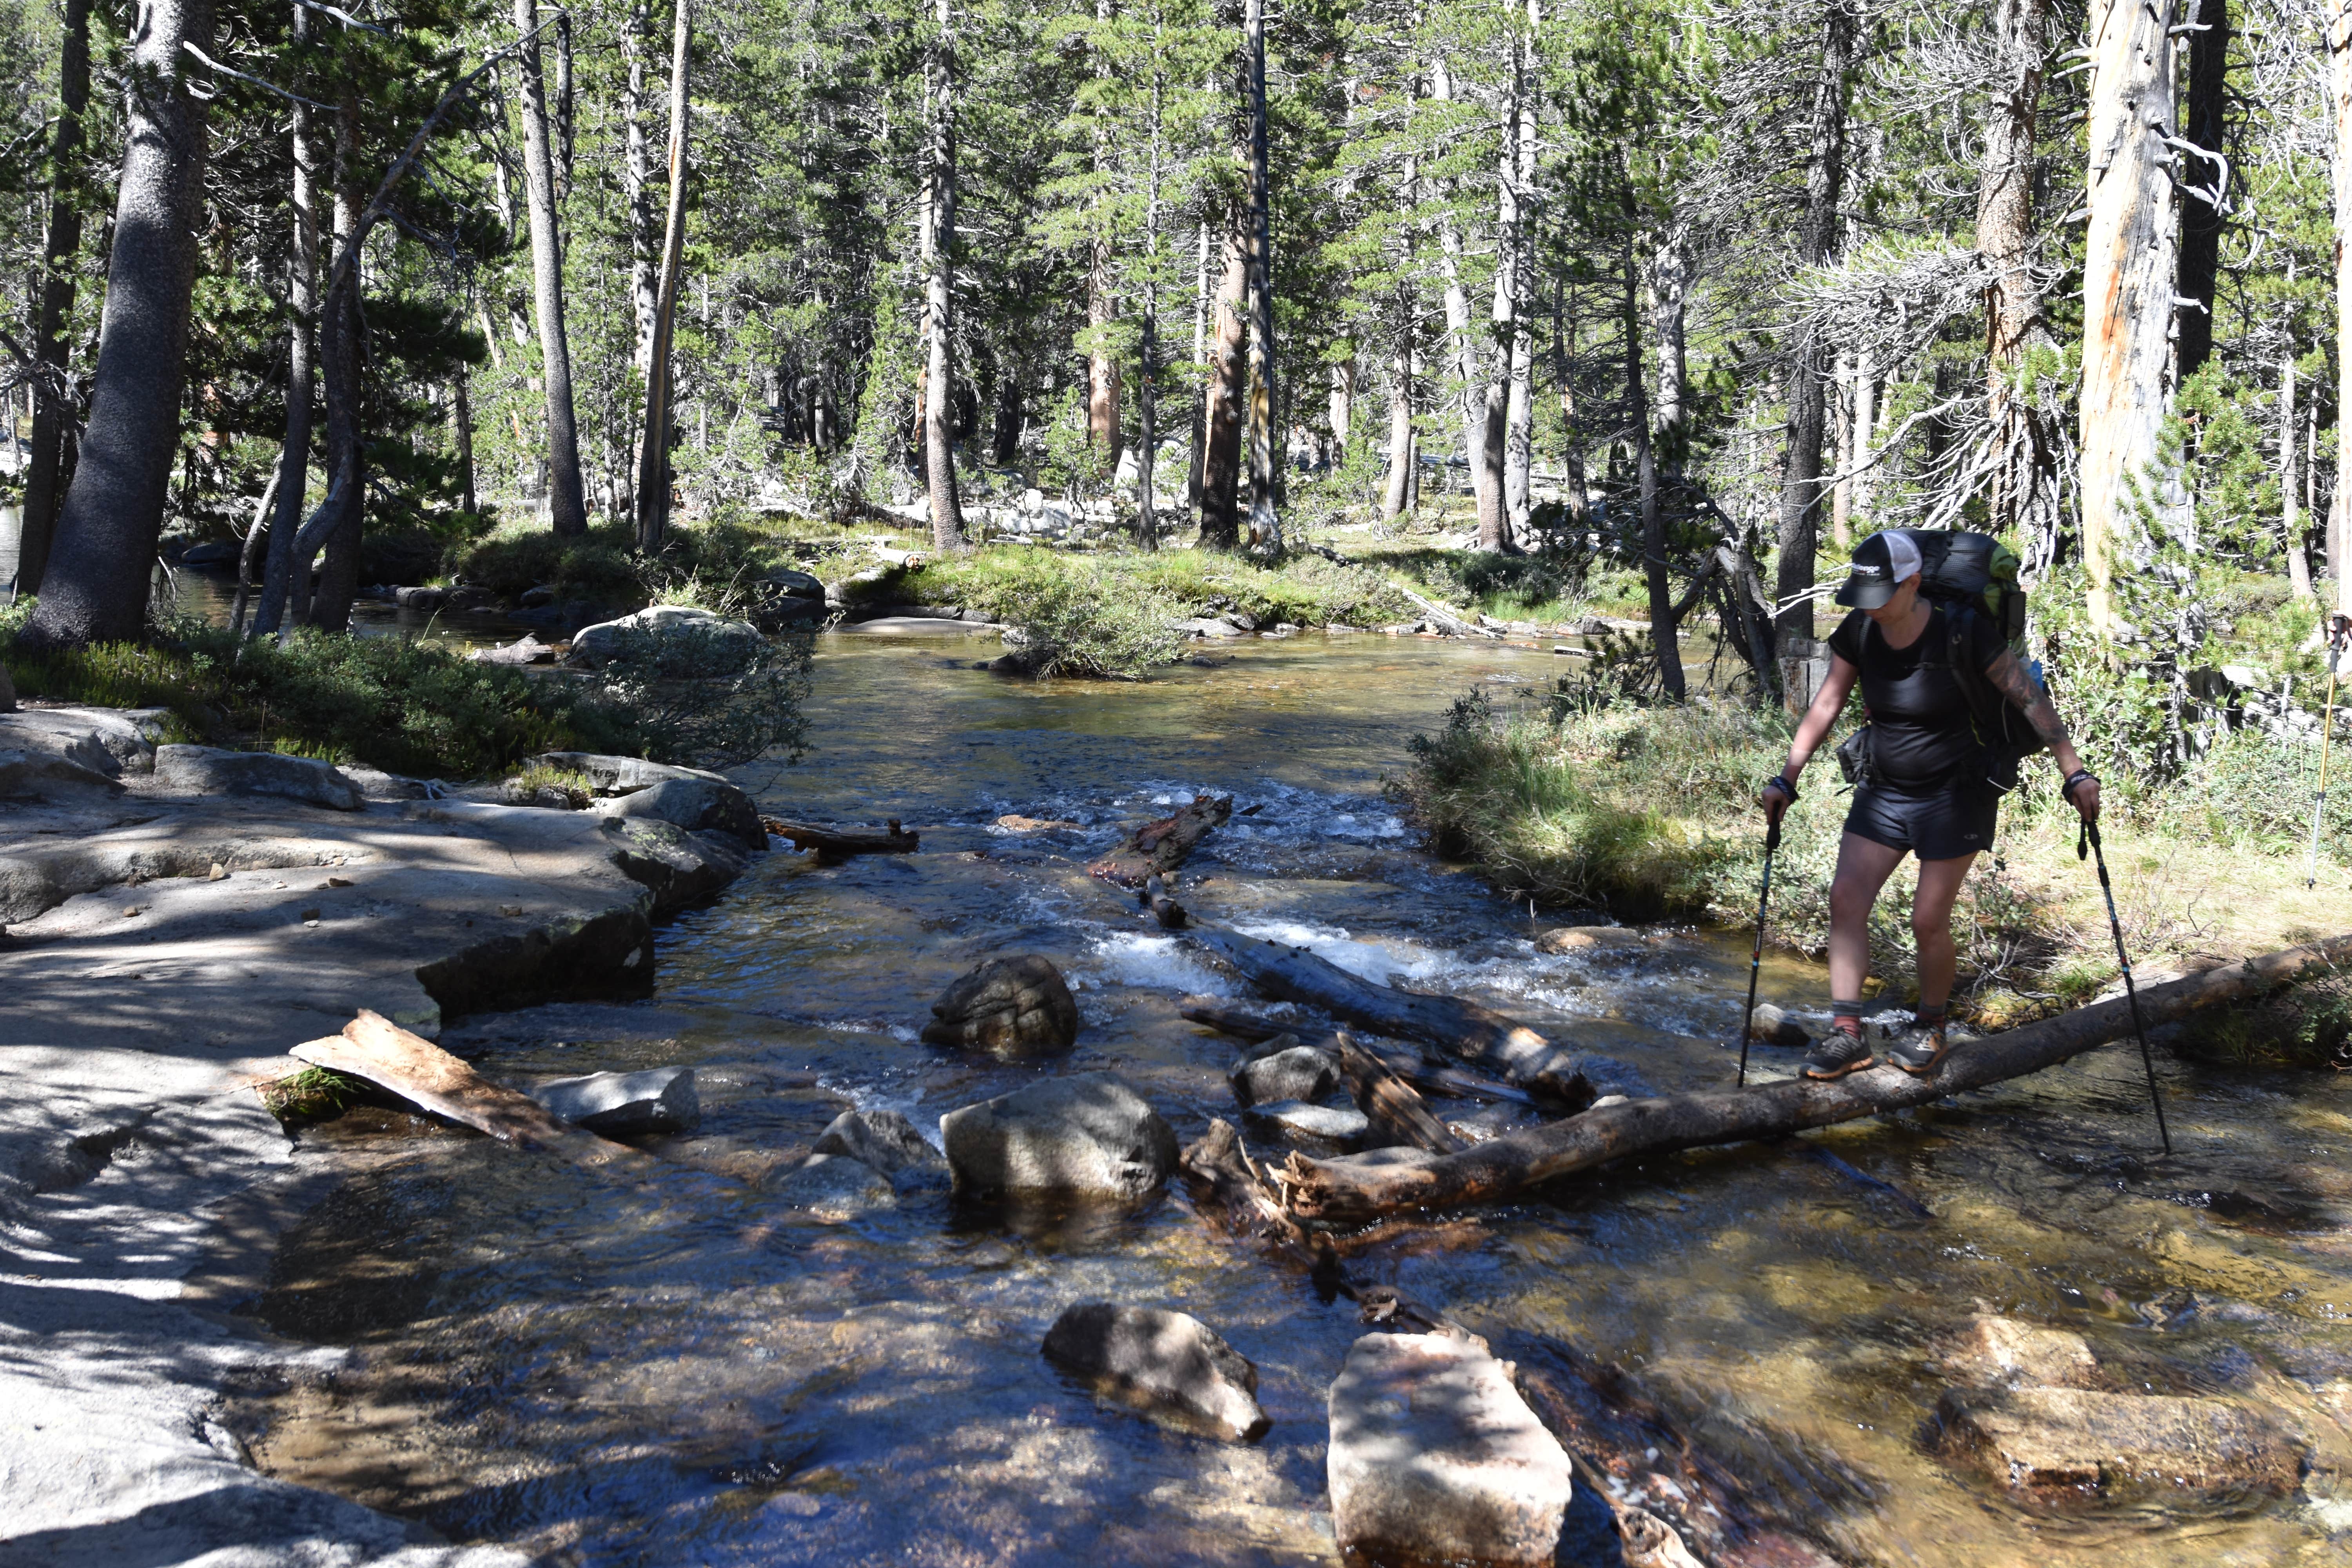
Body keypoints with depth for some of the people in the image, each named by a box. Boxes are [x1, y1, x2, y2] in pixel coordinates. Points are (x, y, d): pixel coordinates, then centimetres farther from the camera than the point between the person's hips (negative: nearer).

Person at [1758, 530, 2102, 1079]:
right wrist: (1786, 780, -1)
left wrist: (2075, 773, -18)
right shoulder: (1857, 633, -5)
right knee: (1845, 897, -8)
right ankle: (1846, 1034, -3)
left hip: (1953, 794, -5)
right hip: (1885, 790, 5)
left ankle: (1928, 1027, 22)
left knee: (1928, 921, -4)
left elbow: (2030, 699, -14)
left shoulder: (1961, 632, -19)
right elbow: (1825, 709, 3)